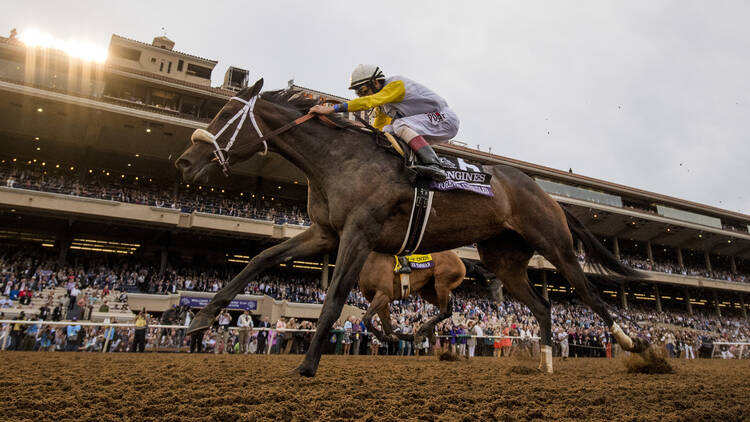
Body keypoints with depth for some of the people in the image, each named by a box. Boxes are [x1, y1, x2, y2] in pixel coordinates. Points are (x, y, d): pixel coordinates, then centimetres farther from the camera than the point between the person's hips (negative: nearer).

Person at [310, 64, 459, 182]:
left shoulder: (396, 84, -19)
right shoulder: (382, 105, 9)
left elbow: (368, 101, -32)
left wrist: (331, 109, -37)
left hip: (445, 118, -8)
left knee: (401, 125, -30)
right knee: (386, 133, -3)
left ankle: (433, 165, -39)